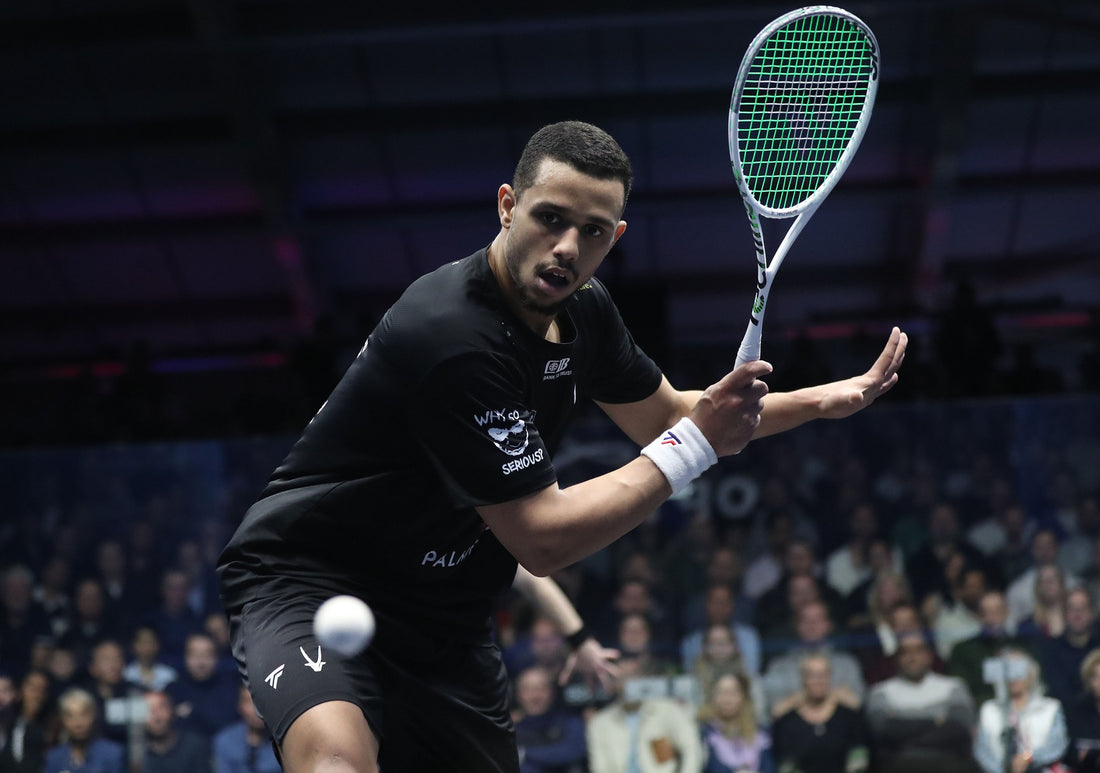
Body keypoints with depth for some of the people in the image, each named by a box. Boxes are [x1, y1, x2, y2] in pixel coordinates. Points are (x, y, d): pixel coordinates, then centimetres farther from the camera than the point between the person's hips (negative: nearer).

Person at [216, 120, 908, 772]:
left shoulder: (583, 308, 1)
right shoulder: (455, 338, -27)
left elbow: (666, 416, 20)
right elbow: (542, 541, -24)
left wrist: (827, 399, 14)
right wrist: (696, 444, -20)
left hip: (442, 619, 9)